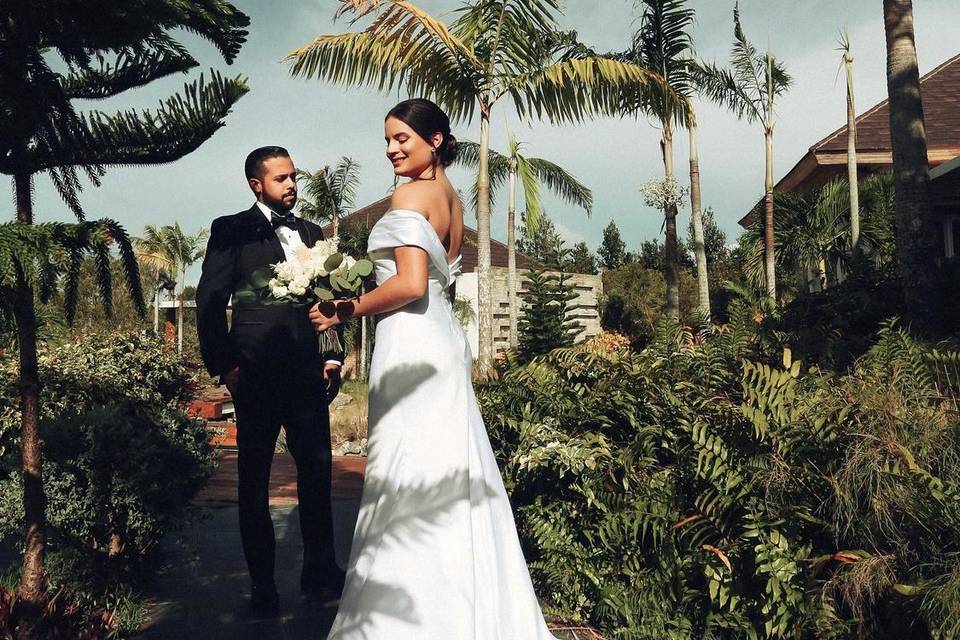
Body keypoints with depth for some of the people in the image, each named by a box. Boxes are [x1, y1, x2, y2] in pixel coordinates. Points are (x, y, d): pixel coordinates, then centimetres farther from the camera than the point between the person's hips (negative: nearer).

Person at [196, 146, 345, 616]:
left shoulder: (312, 233, 15)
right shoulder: (231, 231, 3)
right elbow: (210, 303, -2)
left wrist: (332, 357, 7)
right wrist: (224, 366, -8)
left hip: (308, 374, 4)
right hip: (256, 375, -3)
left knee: (317, 472, 6)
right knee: (254, 480, 6)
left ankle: (320, 570, 21)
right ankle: (262, 583, 18)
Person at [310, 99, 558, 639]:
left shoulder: (410, 194, -11)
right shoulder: (452, 197, 16)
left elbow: (411, 284, -20)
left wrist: (349, 310, -7)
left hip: (412, 345, -9)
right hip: (444, 337, 10)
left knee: (411, 478, -2)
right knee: (450, 474, 14)